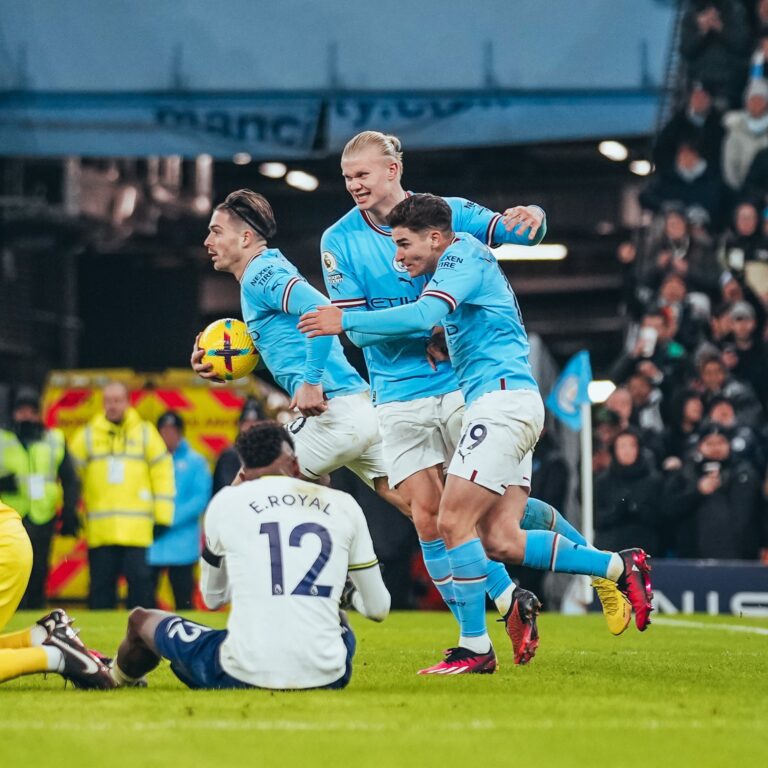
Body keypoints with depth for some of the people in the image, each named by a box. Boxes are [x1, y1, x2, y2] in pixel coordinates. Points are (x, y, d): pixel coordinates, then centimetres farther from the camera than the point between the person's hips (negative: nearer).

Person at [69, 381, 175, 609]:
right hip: (100, 529, 1)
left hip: (137, 529, -1)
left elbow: (162, 473, 6)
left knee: (140, 580, -4)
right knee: (101, 584, 4)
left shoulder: (146, 433, 7)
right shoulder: (87, 436, 9)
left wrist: (162, 517, 1)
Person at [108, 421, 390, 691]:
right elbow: (378, 609, 15)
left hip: (245, 675, -2)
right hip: (326, 679, 2)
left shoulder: (227, 502, 5)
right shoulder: (343, 505, 9)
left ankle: (120, 679, 55)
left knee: (143, 620, 26)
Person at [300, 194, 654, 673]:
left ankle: (475, 648, -10)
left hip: (502, 399, -10)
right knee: (500, 540, 2)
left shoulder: (463, 255, -7)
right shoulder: (468, 262, 23)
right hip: (507, 404, 10)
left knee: (454, 521, -12)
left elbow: (424, 316, -21)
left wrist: (347, 321, -17)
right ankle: (620, 567, 4)